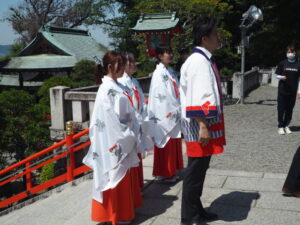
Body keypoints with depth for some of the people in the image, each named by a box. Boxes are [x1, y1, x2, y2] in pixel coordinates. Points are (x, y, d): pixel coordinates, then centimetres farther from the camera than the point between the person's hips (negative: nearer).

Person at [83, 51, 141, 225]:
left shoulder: (112, 87, 12)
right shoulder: (109, 90, -18)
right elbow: (115, 119, -22)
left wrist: (130, 135, 16)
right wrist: (128, 136, -15)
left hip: (120, 139, 10)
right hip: (116, 141, -10)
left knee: (121, 176, 17)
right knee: (117, 176, 1)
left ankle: (120, 211, 29)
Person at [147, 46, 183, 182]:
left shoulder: (170, 72, 13)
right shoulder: (159, 73, -14)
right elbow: (162, 95, -18)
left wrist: (178, 110, 9)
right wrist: (174, 111, -14)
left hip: (173, 114, 9)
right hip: (164, 114, -9)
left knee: (173, 144, 14)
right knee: (166, 145, 0)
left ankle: (170, 171, 26)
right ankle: (163, 174, 12)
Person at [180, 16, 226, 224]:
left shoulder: (206, 60, 14)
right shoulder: (198, 61, -17)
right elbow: (196, 98, -23)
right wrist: (202, 126, -25)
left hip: (208, 123, 10)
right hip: (199, 126, -10)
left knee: (200, 170, 17)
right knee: (195, 171, 1)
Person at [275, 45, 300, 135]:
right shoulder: (282, 63, 1)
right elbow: (277, 75, 7)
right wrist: (281, 77, -16)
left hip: (292, 91, 1)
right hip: (282, 90, -1)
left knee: (289, 110, 8)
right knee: (281, 109, -1)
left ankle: (286, 126, 21)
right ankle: (280, 126, 10)